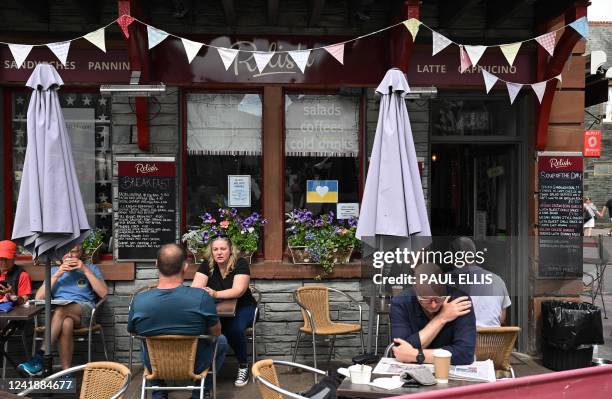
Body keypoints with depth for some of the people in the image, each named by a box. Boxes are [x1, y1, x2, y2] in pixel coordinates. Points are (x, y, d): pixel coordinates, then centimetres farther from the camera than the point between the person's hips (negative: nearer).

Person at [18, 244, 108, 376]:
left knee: (60, 311, -37)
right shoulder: (54, 270, 25)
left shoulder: (90, 268, 19)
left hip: (84, 310, -1)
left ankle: (39, 357, -39)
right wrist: (57, 275, 2)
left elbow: (103, 292, 3)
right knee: (66, 323, -38)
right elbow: (39, 297, 11)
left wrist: (85, 270, -2)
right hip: (57, 312, 1)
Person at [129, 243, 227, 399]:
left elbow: (132, 331, -1)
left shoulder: (139, 300, -22)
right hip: (195, 365, -2)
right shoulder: (202, 297, -29)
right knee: (221, 341, 27)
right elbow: (216, 332, -11)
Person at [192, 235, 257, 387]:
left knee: (234, 328, -35)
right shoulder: (206, 265, -4)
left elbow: (238, 291, -28)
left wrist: (216, 294, -45)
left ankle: (243, 366, -10)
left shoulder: (241, 264, -15)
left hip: (242, 308, -3)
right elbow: (195, 288, -14)